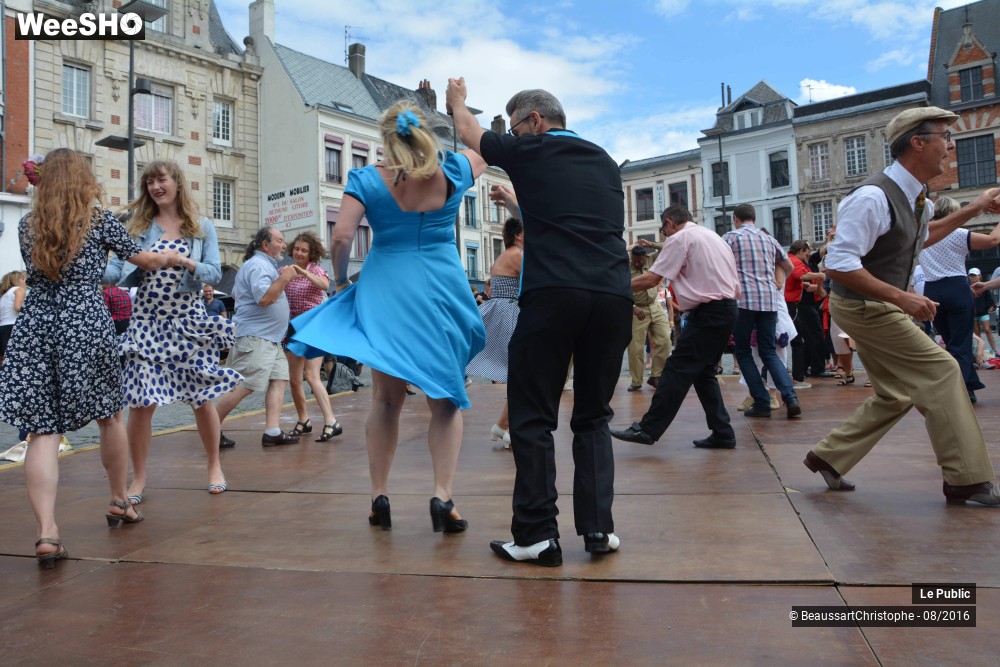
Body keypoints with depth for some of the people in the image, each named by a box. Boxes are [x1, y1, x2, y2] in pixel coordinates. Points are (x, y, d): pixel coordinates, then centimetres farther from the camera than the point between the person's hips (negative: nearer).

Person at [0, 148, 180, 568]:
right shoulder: (99, 220, 4)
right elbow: (143, 259, 14)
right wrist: (171, 258, 34)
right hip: (86, 324, -2)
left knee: (43, 431, 0)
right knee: (109, 416, 16)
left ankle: (46, 532, -11)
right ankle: (120, 502, 29)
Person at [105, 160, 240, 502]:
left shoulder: (202, 227, 6)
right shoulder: (137, 225, 7)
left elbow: (215, 272, -1)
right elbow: (117, 269, 1)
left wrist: (184, 261, -17)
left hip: (189, 319, 0)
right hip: (147, 319, 1)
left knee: (202, 397, 6)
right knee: (141, 400, -4)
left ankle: (214, 466, 25)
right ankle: (139, 477, 13)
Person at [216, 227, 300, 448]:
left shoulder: (266, 264, 22)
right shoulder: (258, 265, -12)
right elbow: (264, 298, -23)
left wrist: (282, 278, 22)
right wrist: (284, 279, -16)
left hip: (270, 338, 11)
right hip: (255, 337, -11)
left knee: (279, 380, 2)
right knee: (243, 386, -10)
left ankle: (272, 432, 0)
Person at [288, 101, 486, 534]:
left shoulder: (367, 179, -1)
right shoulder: (451, 172, 3)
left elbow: (342, 235, -10)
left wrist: (340, 279, 7)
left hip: (385, 292, 0)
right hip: (442, 292, 0)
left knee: (386, 398, 13)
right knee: (445, 398, 8)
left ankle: (379, 496, 16)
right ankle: (443, 495, -4)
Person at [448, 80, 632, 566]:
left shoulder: (529, 152, 9)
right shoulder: (605, 162, 23)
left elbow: (470, 134, 28)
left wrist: (457, 102, 51)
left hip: (553, 294, -5)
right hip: (614, 295, 5)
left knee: (534, 417, 3)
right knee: (593, 417, 15)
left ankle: (538, 535, 4)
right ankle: (597, 528, 11)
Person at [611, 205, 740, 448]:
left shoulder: (679, 238, -4)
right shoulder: (714, 237, 23)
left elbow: (651, 278, -11)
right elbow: (736, 289, 20)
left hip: (708, 313, -9)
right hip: (728, 309, 9)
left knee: (678, 370, -10)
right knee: (703, 372, 14)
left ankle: (648, 428, -10)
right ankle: (722, 433, 13)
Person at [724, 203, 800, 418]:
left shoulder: (731, 237, 3)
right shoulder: (769, 239, 17)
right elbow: (789, 267, 26)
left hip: (743, 299, -4)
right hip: (769, 300, 4)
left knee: (743, 353, 7)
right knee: (769, 352, 11)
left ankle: (762, 403, 3)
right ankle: (790, 397, -7)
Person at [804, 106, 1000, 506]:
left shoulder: (915, 197, 7)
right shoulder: (874, 197, -23)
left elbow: (922, 236, 30)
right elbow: (838, 264, -29)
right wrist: (901, 297, -30)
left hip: (877, 307, 10)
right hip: (863, 306, -10)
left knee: (894, 396, 13)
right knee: (940, 373, -7)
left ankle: (828, 458, 22)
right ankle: (968, 480, 4)